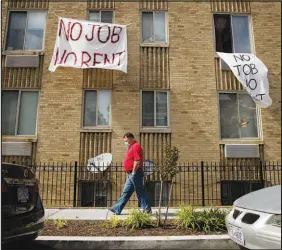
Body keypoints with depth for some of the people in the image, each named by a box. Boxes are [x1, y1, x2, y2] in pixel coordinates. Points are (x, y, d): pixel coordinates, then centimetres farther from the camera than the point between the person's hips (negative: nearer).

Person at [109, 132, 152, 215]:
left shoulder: (136, 146, -13)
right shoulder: (132, 147, 19)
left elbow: (137, 161, -22)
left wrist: (133, 172, -19)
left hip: (135, 173, -10)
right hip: (131, 174, 10)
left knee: (140, 192, -2)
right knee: (126, 192, 11)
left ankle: (147, 210, 8)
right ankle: (117, 209, 16)